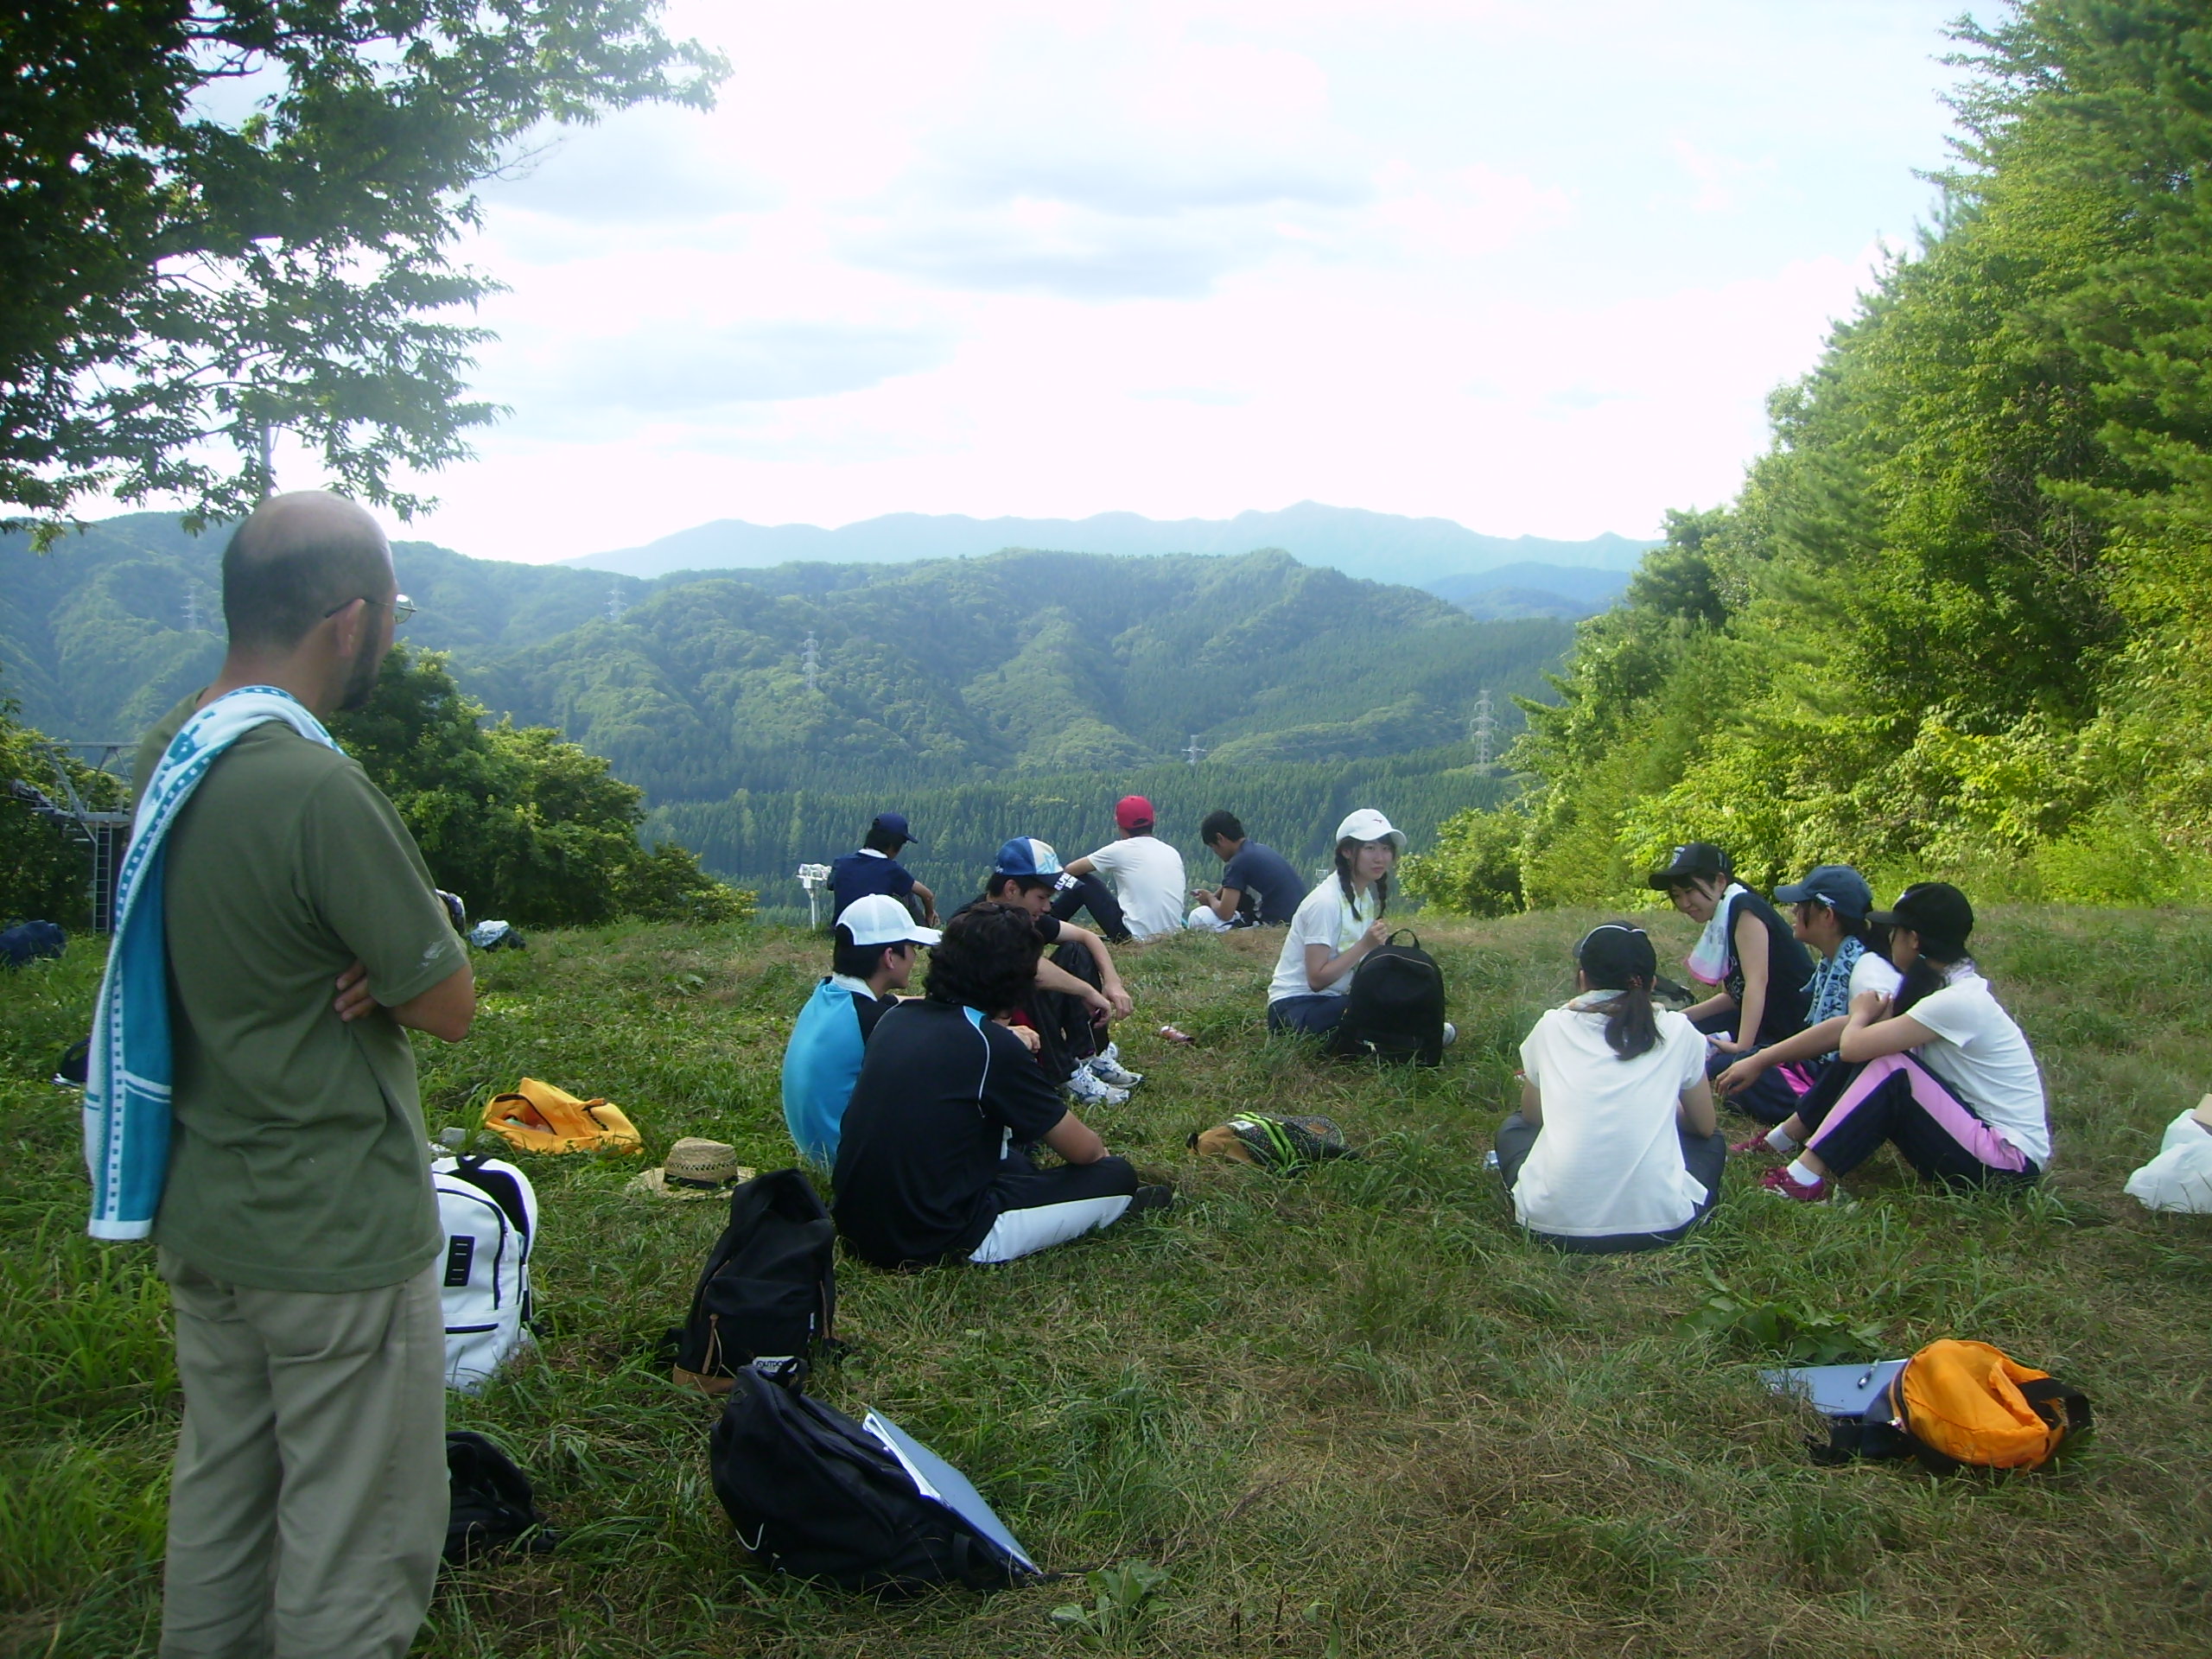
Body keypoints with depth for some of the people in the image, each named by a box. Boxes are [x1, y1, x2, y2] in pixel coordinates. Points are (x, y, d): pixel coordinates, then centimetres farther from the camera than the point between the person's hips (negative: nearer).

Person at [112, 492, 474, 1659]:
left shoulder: (171, 751, 3)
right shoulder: (315, 790, -26)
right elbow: (451, 1005, -19)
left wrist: (372, 967, -7)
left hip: (201, 1215, 9)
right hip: (336, 1240, -9)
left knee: (216, 1501, 23)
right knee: (357, 1551, 6)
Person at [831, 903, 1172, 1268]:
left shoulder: (894, 1018, 4)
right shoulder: (992, 1045, -15)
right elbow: (1082, 1150, -2)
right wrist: (1099, 1148, 20)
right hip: (935, 1243, -7)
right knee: (1116, 1177, 6)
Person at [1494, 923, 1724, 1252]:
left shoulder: (1551, 1027, 5)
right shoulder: (1677, 1031, 3)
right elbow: (1704, 1126, 16)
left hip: (1554, 1223, -1)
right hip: (1659, 1222, 1)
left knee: (1512, 1128, 30)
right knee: (1712, 1142, 30)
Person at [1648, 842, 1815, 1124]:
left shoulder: (1744, 908, -15)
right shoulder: (1721, 922, 12)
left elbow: (1757, 983, -23)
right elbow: (1733, 996, 14)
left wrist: (1743, 1047, -28)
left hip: (1798, 1033, -10)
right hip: (1768, 1025, 10)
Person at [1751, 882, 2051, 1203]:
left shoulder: (1956, 1002, -22)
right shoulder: (1958, 987, 8)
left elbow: (1852, 1046, -26)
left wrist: (1861, 1013, -6)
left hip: (2008, 1162, -9)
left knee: (1889, 1067, -24)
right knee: (1874, 1052, 1)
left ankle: (1808, 1177, -23)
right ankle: (1784, 1140, 4)